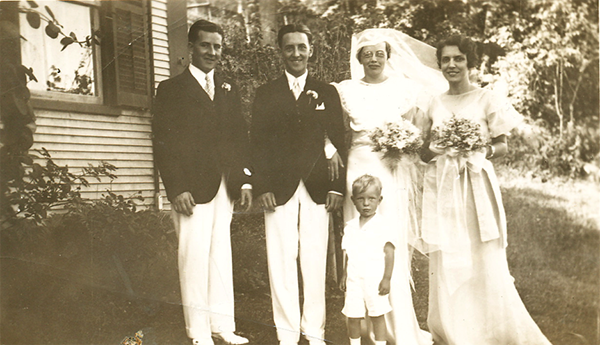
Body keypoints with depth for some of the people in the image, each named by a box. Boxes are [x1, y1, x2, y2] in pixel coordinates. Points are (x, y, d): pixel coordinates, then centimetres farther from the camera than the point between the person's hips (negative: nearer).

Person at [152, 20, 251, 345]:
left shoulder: (228, 91, 17)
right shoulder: (171, 89, 3)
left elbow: (240, 137, 16)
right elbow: (163, 143, -4)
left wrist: (244, 180, 6)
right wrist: (177, 189, -12)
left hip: (226, 187, 5)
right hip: (192, 188, -4)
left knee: (221, 253, 9)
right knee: (195, 256, -2)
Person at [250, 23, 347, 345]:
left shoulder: (327, 93, 11)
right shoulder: (266, 94, 10)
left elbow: (339, 142, 8)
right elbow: (257, 144, 5)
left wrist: (338, 186, 0)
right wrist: (261, 187, -4)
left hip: (317, 189, 1)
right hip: (278, 189, 0)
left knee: (315, 263, 4)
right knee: (281, 263, 1)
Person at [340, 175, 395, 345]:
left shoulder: (382, 225, -5)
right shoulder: (351, 226, 8)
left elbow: (389, 253, -6)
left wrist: (387, 279, -9)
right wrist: (344, 274, 9)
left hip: (375, 280, -4)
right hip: (354, 280, 4)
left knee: (377, 315, 4)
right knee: (352, 316, 6)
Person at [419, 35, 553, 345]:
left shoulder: (487, 100, 2)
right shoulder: (434, 105, 12)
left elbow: (503, 147, 3)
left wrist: (481, 150, -17)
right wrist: (435, 150, -8)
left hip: (476, 187, -3)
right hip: (441, 190, 3)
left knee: (485, 264, -5)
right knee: (446, 266, 3)